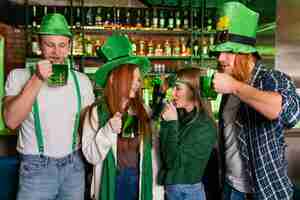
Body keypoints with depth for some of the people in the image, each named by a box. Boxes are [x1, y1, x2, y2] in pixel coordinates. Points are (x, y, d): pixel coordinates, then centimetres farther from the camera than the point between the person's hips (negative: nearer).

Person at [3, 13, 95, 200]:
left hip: (74, 165, 3)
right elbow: (11, 121, -18)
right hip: (36, 167, -3)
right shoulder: (19, 76, -5)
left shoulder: (82, 80, 3)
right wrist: (37, 79, -22)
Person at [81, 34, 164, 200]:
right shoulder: (97, 112, -7)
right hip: (111, 183, -2)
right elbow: (90, 156, -9)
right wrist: (108, 130, -23)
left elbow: (153, 152, 0)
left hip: (141, 183, 3)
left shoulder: (144, 112, 2)